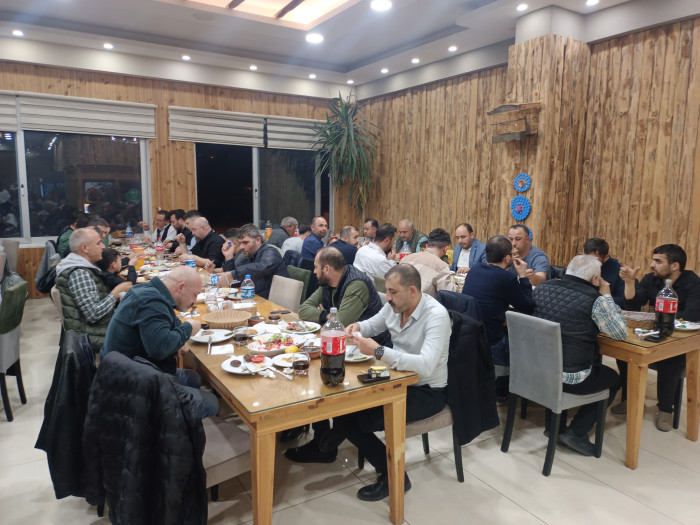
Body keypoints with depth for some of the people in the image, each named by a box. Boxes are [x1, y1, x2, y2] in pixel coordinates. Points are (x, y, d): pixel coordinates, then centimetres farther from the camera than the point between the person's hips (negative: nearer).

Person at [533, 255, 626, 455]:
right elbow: (620, 332, -4)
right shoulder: (594, 299, -16)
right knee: (613, 379, 24)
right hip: (571, 377, -6)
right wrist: (606, 295, 1)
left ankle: (555, 425, 36)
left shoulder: (543, 287, 1)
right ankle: (576, 433, 17)